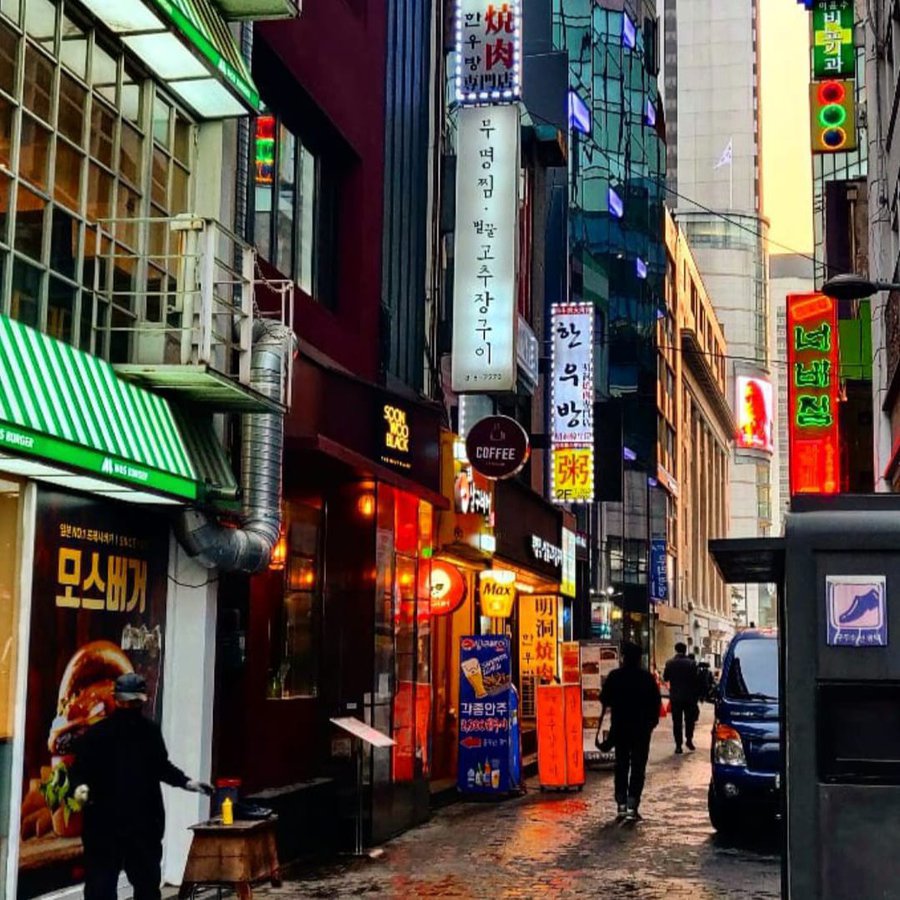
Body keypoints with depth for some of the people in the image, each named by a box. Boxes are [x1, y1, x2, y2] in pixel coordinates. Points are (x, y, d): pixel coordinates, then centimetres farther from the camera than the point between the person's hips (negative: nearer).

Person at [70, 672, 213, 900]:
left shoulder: (151, 731, 9)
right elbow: (80, 768, -5)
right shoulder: (97, 733, -5)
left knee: (148, 881, 14)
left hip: (145, 823, 4)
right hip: (105, 824, -4)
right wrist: (80, 786, -25)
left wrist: (186, 782, 9)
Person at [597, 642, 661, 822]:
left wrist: (602, 719, 13)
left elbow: (605, 701, -3)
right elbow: (656, 703, -1)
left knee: (621, 766, 13)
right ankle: (632, 807, -7)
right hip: (641, 728, -1)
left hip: (620, 728, 1)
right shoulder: (647, 678, -4)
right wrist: (653, 721, 12)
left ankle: (621, 806, 9)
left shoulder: (614, 676, -3)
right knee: (638, 767, 1)